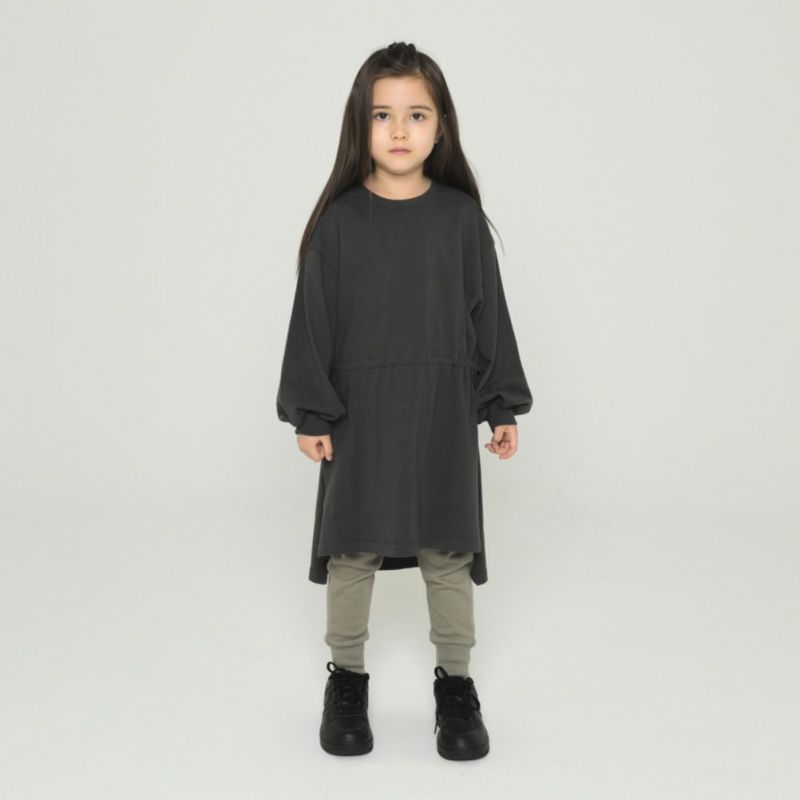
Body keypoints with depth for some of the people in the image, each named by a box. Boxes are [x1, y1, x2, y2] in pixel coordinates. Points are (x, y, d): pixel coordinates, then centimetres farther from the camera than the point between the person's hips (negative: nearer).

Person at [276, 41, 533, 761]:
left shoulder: (462, 216, -1)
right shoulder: (339, 219, -4)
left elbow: (489, 314, 3)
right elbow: (314, 318, -1)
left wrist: (504, 406, 3)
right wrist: (310, 413, -4)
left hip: (442, 409, 1)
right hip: (360, 410, 0)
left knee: (447, 547, 9)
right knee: (351, 546, 10)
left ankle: (456, 681, 26)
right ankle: (347, 677, 28)